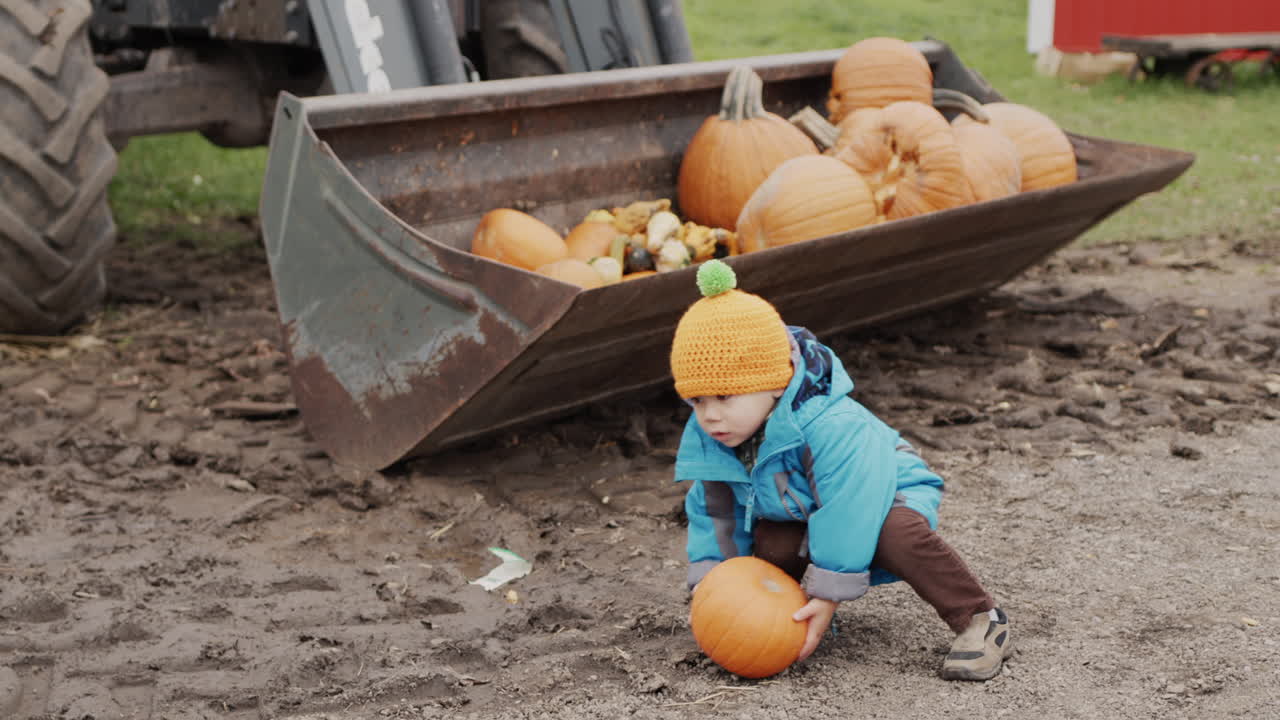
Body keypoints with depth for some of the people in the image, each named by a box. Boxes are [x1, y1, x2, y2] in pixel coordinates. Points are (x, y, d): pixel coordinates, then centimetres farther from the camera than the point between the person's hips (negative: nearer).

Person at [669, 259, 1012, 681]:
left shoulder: (830, 428, -39)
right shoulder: (707, 439, -17)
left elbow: (845, 515, -35)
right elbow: (712, 512, -3)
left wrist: (828, 594, -30)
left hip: (885, 497, -5)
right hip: (797, 514, 5)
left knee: (898, 535, -37)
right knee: (772, 544, -27)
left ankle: (980, 619, -21)